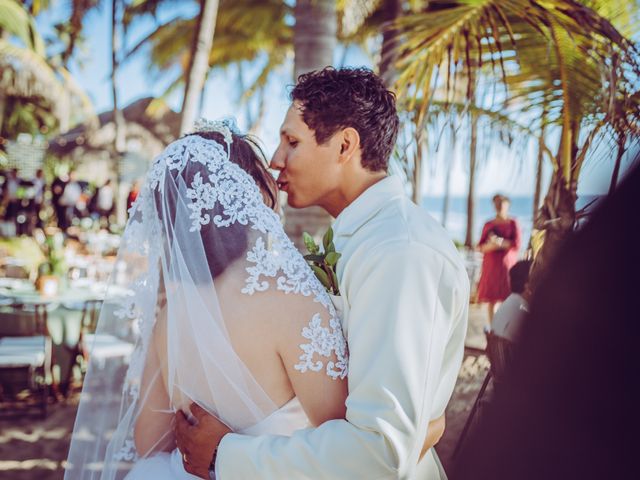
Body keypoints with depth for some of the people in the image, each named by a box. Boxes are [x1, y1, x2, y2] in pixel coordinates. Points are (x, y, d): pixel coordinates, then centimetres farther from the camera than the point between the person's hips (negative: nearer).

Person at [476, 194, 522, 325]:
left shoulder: (513, 223, 3)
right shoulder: (488, 225, 12)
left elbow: (516, 245, -6)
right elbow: (481, 247, 5)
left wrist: (498, 242, -11)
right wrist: (493, 244, -14)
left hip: (507, 265, -3)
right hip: (490, 265, 3)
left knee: (507, 298, -9)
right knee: (491, 297, 0)